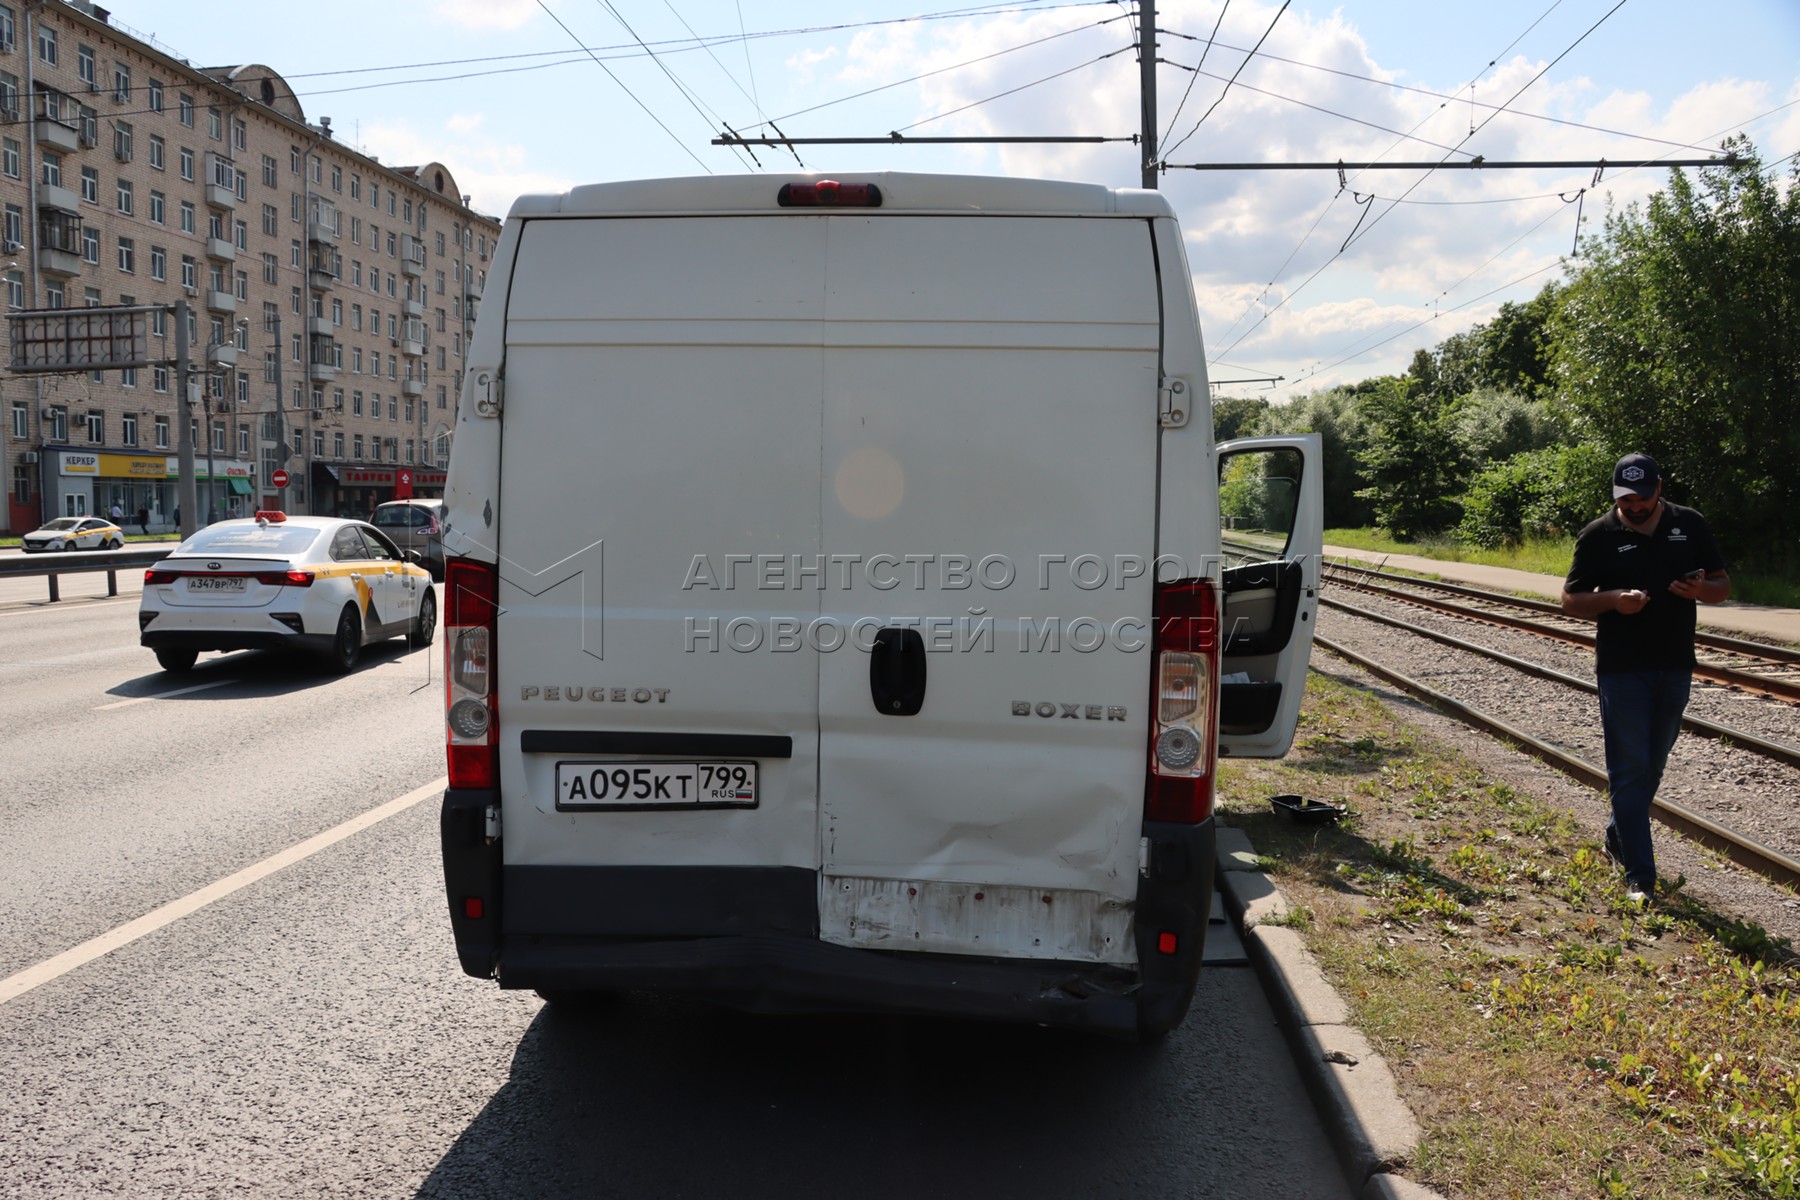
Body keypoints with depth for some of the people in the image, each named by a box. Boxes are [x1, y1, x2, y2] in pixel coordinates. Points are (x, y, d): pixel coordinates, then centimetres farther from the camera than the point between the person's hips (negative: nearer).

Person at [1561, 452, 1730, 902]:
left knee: (1652, 766, 15)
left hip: (1675, 667, 4)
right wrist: (1613, 599, -21)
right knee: (1630, 769, -5)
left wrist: (1702, 590, -14)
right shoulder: (1598, 536, -3)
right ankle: (1639, 876, -4)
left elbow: (1723, 584, 10)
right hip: (1621, 669, -3)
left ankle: (1618, 839, 36)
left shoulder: (1690, 525, 5)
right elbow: (1571, 600, -1)